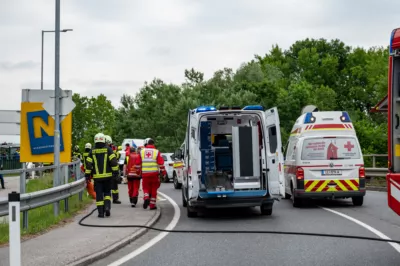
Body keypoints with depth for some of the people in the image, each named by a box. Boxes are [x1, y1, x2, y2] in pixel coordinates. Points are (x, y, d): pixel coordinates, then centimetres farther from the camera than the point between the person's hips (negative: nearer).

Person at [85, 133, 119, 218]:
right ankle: (107, 206, -6)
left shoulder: (92, 152, 3)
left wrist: (87, 175, 6)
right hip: (107, 176, -1)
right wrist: (115, 172, -3)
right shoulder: (108, 150, -2)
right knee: (107, 192, 15)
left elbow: (88, 164, 1)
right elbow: (113, 161, -9)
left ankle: (101, 212, 2)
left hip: (97, 176, 1)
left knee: (99, 194, 5)